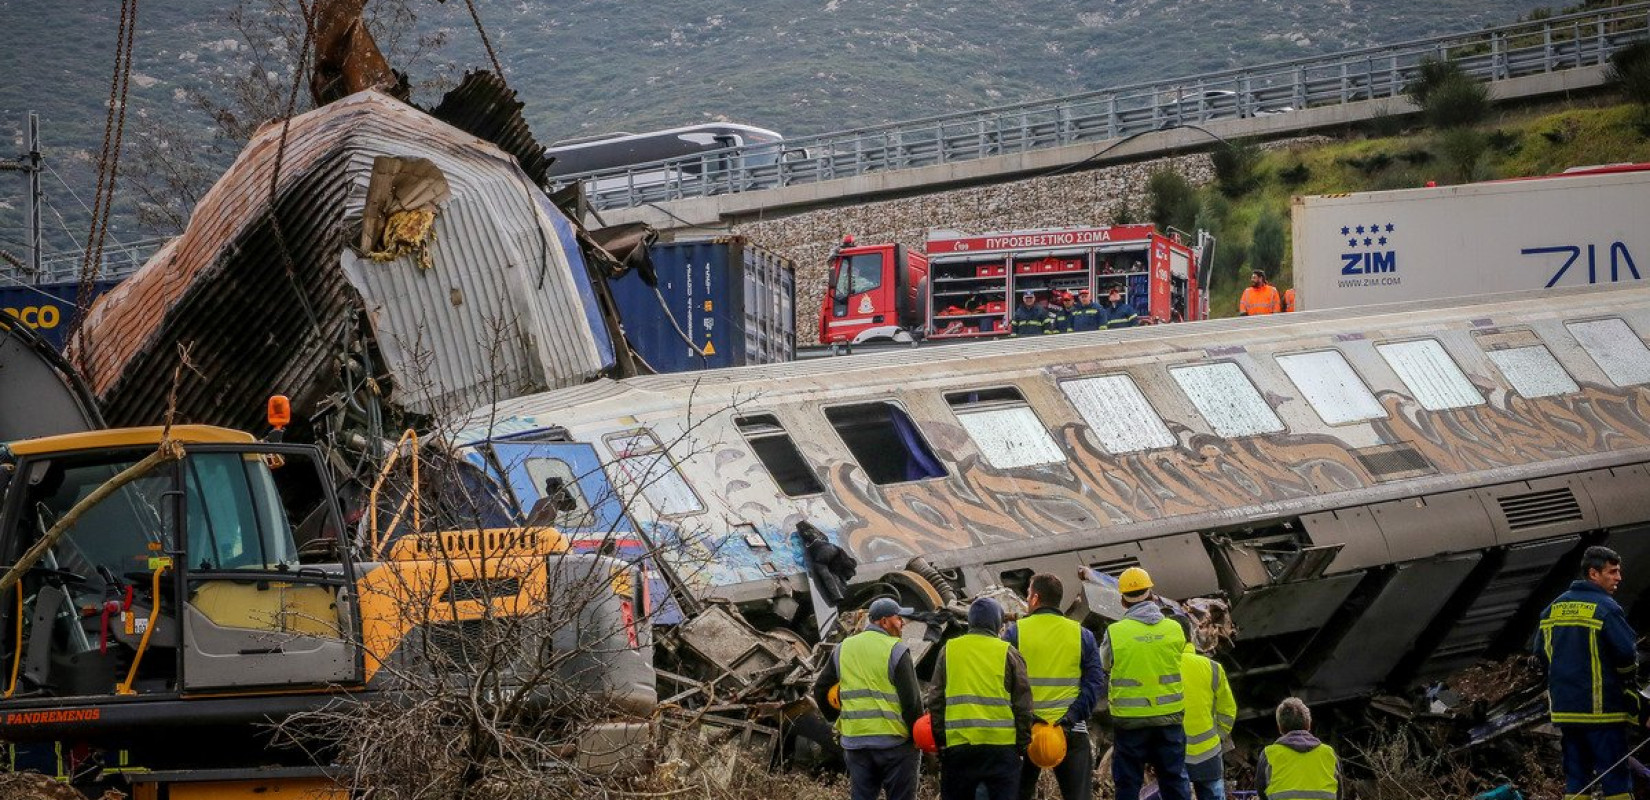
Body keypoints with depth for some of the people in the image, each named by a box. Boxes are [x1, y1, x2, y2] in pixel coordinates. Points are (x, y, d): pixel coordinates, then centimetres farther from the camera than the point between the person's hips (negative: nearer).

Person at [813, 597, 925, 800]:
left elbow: (820, 690, 17)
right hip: (894, 742, -5)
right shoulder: (896, 650, -8)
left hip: (854, 743, 5)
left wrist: (838, 719, 27)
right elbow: (912, 699, -10)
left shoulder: (843, 649, 10)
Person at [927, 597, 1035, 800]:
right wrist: (1023, 742, 9)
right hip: (1001, 744, -2)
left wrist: (939, 740, 12)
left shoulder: (948, 650, 7)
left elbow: (935, 701, 7)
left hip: (957, 743, 2)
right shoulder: (1007, 653, 1)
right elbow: (1023, 704, 1)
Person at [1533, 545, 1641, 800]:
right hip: (1601, 709, -6)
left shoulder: (1554, 608, 11)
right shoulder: (1605, 608, -12)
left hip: (1564, 710, 7)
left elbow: (1541, 653, 16)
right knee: (1615, 779, -2)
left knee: (1575, 778, 11)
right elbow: (1630, 654, -17)